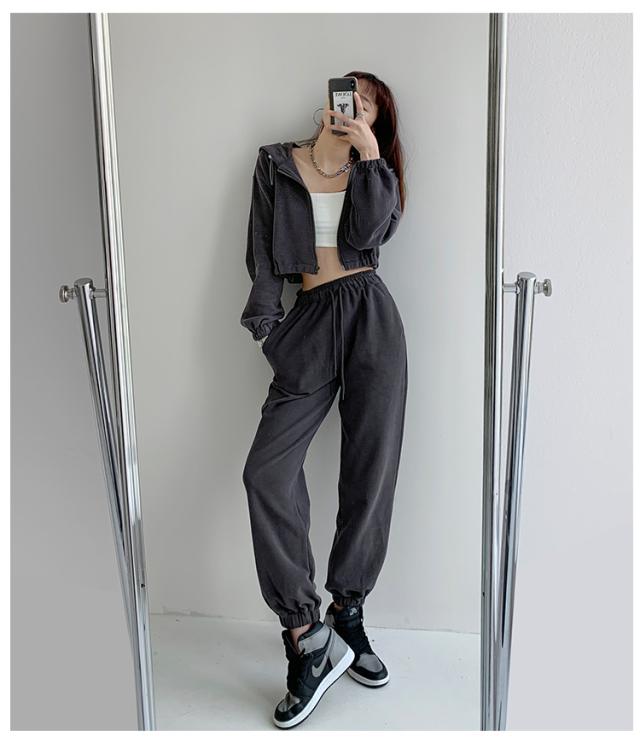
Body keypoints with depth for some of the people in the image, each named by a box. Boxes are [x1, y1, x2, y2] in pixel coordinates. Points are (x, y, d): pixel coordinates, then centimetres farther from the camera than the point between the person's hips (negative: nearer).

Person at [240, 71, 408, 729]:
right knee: (268, 471, -15)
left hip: (371, 317, 1)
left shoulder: (373, 169, 16)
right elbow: (262, 253, 8)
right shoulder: (276, 164, 15)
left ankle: (346, 614, 17)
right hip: (310, 322, 0)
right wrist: (264, 322, -3)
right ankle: (309, 638, -7)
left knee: (370, 471, -1)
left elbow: (370, 234, -4)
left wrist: (370, 154, -3)